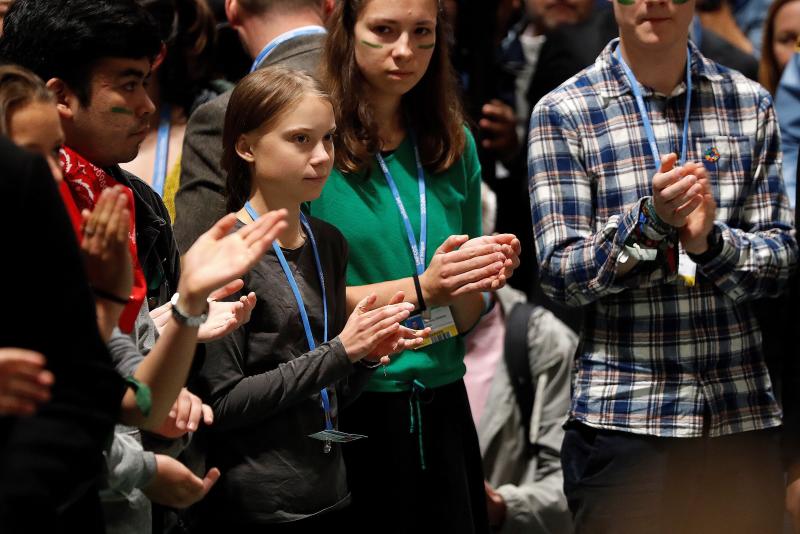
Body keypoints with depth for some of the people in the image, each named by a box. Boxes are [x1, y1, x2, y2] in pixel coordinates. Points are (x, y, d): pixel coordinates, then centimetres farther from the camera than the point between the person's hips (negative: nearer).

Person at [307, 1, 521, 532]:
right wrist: (417, 289, -19)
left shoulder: (453, 144, 7)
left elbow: (460, 317, 11)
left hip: (441, 410, 5)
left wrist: (481, 282, -10)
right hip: (346, 410, -5)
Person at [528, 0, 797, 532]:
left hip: (744, 415, 3)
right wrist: (650, 219, -22)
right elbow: (562, 274, -6)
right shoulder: (563, 113, -2)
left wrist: (710, 241, -17)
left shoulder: (751, 104, 6)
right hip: (624, 415, -3)